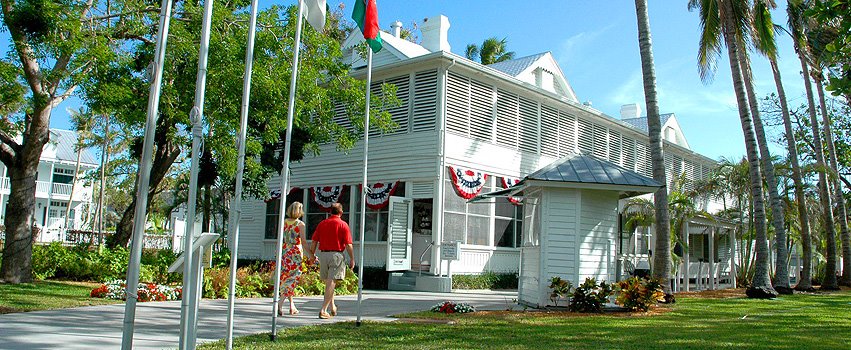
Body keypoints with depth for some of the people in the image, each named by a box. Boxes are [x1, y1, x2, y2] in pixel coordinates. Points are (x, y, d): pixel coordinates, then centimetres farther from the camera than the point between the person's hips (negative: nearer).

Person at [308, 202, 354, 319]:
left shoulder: (322, 223, 8)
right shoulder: (343, 225, -4)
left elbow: (314, 241, 6)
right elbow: (348, 244, -8)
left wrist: (312, 254, 16)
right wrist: (352, 259, -1)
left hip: (323, 254, 5)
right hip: (336, 254, -4)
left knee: (328, 282, 17)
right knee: (331, 282, -3)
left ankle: (332, 307, 26)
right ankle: (323, 310, -8)